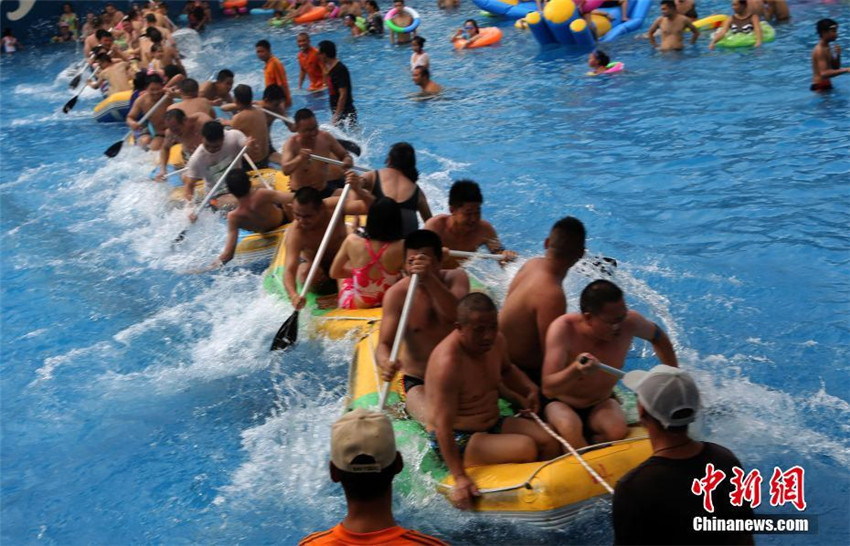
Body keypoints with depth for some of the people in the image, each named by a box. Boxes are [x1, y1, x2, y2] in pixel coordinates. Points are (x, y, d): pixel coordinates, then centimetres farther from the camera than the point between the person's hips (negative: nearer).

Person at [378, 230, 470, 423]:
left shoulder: (456, 278, -4)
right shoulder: (397, 294, -9)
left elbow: (457, 315, -24)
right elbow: (384, 344, -13)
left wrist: (430, 279, -38)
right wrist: (386, 363, -37)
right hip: (418, 381, -2)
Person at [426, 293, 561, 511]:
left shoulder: (496, 341, -2)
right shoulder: (448, 363, -29)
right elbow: (443, 426, -30)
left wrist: (530, 389, 4)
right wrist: (460, 478, -33)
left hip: (493, 424, 8)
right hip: (458, 440, -8)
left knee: (549, 442, -10)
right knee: (526, 448, -26)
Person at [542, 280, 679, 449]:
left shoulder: (629, 322, -20)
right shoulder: (563, 328, -30)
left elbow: (659, 338, 5)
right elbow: (548, 389, -35)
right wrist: (575, 371, -54)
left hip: (602, 403, 3)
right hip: (561, 404, -3)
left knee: (618, 432, -30)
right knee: (569, 430, -36)